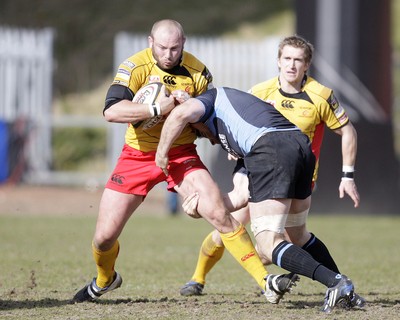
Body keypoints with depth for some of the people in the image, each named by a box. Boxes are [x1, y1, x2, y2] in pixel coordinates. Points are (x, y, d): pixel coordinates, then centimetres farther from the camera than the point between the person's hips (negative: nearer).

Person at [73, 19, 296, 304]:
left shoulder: (198, 72, -9)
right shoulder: (135, 67, -16)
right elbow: (111, 111, -28)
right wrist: (158, 109, -35)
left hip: (180, 153, 0)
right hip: (138, 155, 0)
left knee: (219, 213, -20)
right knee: (104, 237, -1)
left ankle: (266, 282, -18)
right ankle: (105, 279, 34)